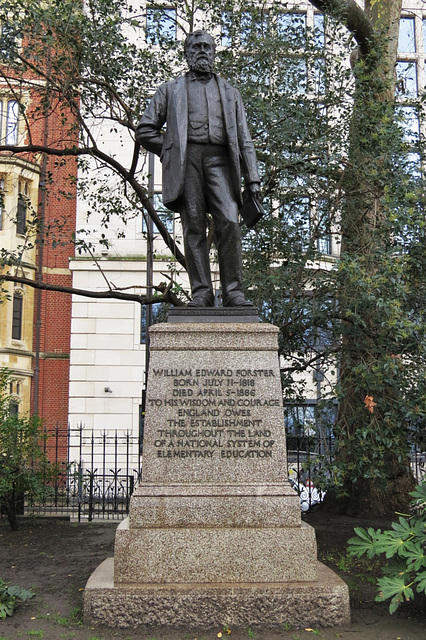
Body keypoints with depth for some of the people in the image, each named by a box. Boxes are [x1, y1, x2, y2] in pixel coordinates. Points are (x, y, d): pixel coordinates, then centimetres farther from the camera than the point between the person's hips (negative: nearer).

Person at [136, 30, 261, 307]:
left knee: (229, 222, -16)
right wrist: (174, 150, 7)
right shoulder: (170, 90, 23)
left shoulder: (230, 92, 27)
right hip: (186, 161, 0)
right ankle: (201, 292, -9)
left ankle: (233, 292, -15)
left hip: (219, 158, 1)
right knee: (194, 227, -9)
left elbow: (244, 139, 19)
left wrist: (252, 178, 7)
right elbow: (145, 131, 18)